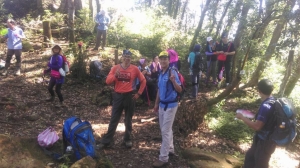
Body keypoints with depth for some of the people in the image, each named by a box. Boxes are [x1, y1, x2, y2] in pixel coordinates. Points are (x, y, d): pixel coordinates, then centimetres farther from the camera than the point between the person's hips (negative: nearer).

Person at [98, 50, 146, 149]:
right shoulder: (115, 68, 0)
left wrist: (139, 93, 2)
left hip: (130, 96, 0)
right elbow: (108, 81, -4)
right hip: (118, 96, 1)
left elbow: (143, 81, 6)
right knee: (113, 120, 5)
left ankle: (128, 139, 27)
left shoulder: (135, 69, -2)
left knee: (128, 120, 12)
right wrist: (115, 75, -22)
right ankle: (107, 141, 14)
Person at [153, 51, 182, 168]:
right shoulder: (161, 74, 9)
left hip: (170, 105, -8)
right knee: (165, 129, 19)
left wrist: (173, 81, -38)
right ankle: (170, 149, 37)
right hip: (162, 105, 8)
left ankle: (163, 158, 5)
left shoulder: (172, 72, -16)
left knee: (166, 131, -4)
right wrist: (156, 103, 19)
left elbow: (179, 90, -20)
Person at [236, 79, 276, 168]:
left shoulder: (266, 106, -29)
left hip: (265, 141, -9)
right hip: (266, 139, 9)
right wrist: (255, 115, 8)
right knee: (250, 156, 25)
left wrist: (242, 117, -19)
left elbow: (257, 126, -29)